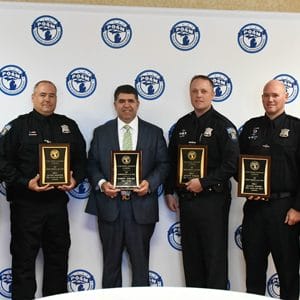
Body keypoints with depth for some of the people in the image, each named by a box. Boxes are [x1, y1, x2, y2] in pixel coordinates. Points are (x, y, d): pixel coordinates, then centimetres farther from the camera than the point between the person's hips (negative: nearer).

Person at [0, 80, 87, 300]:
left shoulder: (69, 126, 11)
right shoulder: (18, 126, 0)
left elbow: (81, 158, 13)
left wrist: (75, 179, -5)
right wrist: (26, 183, -18)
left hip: (58, 202, 4)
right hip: (26, 203, -4)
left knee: (58, 257, 13)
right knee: (24, 259, 4)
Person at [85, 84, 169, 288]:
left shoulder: (154, 133, 6)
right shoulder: (101, 132, 8)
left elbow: (163, 164, 4)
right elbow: (92, 164, 7)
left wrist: (150, 183, -13)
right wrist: (101, 183, -12)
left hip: (141, 206, 0)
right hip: (110, 206, 1)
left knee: (141, 263, 7)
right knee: (111, 263, 10)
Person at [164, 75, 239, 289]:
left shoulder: (223, 125, -6)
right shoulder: (182, 125, 11)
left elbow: (231, 164, -13)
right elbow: (172, 161, 16)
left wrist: (203, 182, -17)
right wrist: (170, 191, 11)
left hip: (213, 199, -5)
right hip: (186, 199, 6)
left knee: (215, 256, 1)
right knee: (191, 256, 13)